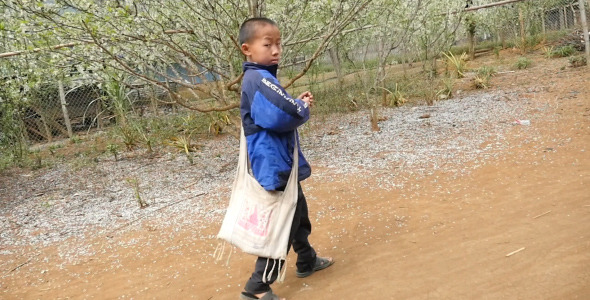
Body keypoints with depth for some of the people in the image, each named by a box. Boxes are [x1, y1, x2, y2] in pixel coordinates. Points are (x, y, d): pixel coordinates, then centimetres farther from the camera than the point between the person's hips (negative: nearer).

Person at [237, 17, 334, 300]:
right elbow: (288, 115, -35)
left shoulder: (259, 78, 11)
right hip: (275, 167, -11)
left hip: (281, 165, 11)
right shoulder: (259, 79, -23)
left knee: (298, 214, 24)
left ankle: (307, 261, 43)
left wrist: (298, 104, 0)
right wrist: (303, 107, -13)